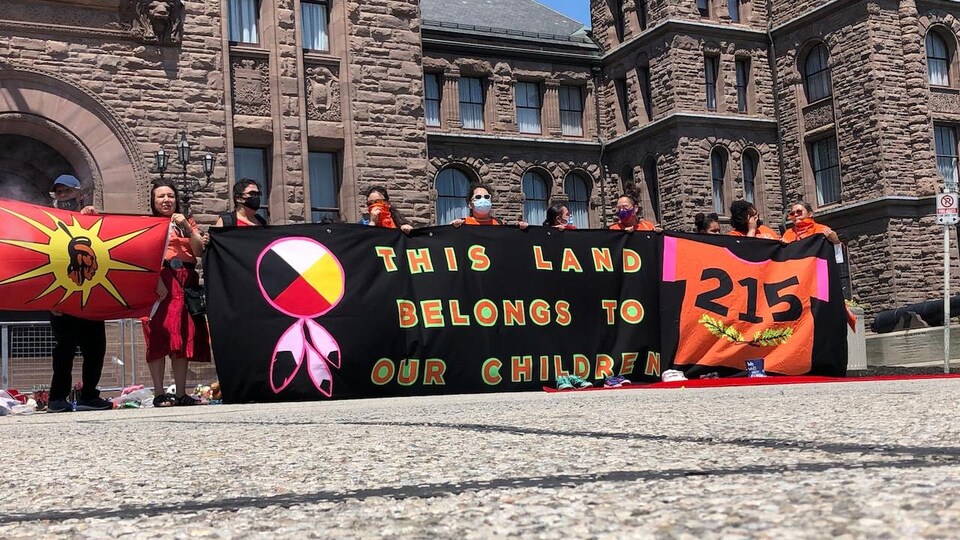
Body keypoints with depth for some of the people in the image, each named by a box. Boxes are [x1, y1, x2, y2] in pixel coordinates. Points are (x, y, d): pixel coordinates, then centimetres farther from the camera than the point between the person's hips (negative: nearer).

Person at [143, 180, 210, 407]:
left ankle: (181, 394, 4)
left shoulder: (188, 223, 21)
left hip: (185, 283, 3)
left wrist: (187, 228, -5)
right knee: (159, 336, -9)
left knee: (184, 337, 2)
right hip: (159, 282, -3)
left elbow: (199, 251, 5)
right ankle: (159, 394, -10)